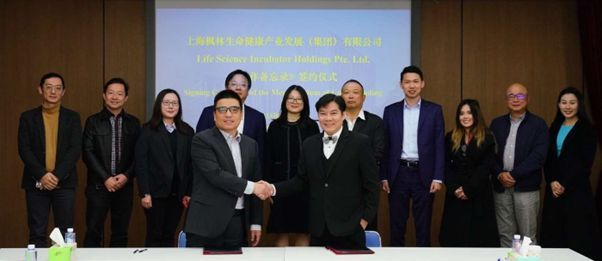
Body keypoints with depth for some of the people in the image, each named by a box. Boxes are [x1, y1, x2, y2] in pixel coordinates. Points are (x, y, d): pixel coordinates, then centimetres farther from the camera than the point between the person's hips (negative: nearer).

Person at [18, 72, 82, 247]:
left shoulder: (72, 117, 6)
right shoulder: (28, 117, 6)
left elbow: (75, 150, -3)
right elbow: (24, 149, -2)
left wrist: (57, 175, -14)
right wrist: (42, 175, -14)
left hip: (64, 183, 0)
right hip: (36, 183, 0)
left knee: (65, 233, 2)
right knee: (37, 233, 4)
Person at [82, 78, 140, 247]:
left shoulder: (133, 123, 8)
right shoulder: (93, 121, 3)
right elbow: (88, 153, -4)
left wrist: (126, 176, -10)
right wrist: (105, 178, -11)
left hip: (124, 185, 2)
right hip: (98, 185, -2)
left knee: (121, 233, 7)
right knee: (94, 232, -1)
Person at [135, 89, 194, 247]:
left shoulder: (187, 131, 7)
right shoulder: (148, 130, -2)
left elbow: (190, 164, 5)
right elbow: (141, 163, -6)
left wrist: (189, 192, 0)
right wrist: (144, 193, -13)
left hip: (178, 193, 3)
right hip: (156, 192, -3)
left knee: (169, 236, 10)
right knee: (154, 235, 4)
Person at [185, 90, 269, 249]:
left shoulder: (251, 144, 13)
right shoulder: (202, 140, -5)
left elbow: (256, 183, 15)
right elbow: (215, 175, -18)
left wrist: (256, 223, 11)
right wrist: (250, 187, -15)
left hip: (239, 225, 5)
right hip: (207, 224, -5)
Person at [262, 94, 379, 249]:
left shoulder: (360, 143, -3)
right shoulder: (309, 144, 10)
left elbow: (371, 184, -3)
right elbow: (302, 181, 10)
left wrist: (365, 218, -6)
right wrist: (274, 189, -3)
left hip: (349, 227, -3)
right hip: (318, 228, 4)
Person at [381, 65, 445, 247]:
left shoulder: (434, 110, 2)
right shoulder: (390, 111, 6)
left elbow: (439, 146, 0)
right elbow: (386, 146, 6)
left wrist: (437, 177, -7)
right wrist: (384, 177, 1)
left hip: (424, 174, -1)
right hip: (398, 173, 1)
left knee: (423, 225, 5)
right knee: (397, 225, 7)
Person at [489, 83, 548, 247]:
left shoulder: (538, 124, 1)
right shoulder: (497, 123, 12)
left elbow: (538, 156, -10)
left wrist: (514, 175, -14)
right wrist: (499, 174, -10)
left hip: (526, 187, -3)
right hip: (501, 186, 3)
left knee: (527, 236, 1)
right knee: (505, 235, 7)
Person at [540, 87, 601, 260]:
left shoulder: (586, 130, -3)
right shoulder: (554, 128, 13)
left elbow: (585, 163, -10)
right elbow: (548, 159, 9)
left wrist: (565, 184, -12)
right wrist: (552, 181, -6)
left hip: (576, 189, -5)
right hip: (554, 189, 5)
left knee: (577, 233, -3)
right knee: (553, 232, 4)